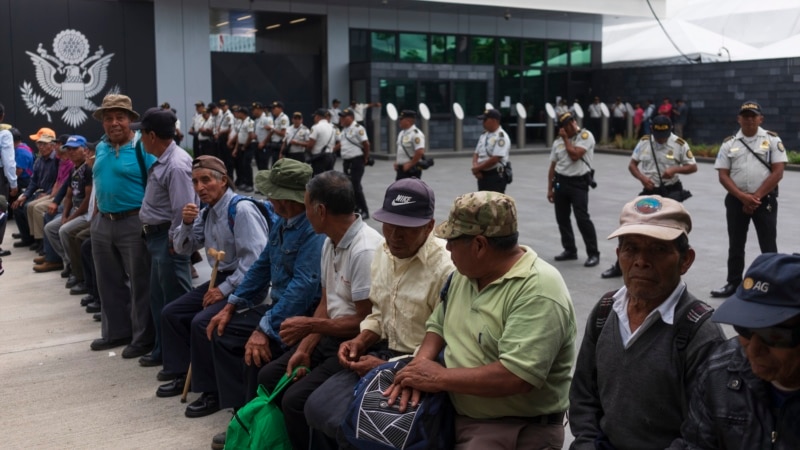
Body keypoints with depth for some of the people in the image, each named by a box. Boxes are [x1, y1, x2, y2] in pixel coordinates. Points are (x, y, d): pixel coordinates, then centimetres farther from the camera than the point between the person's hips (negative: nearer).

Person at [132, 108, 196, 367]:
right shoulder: (162, 161, 10)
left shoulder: (176, 166, -22)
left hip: (167, 240, -11)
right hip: (155, 236, 11)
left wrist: (174, 240, -18)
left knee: (176, 300, -1)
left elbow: (183, 210, -25)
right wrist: (151, 233, 16)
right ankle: (163, 350, 31)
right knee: (158, 298, 18)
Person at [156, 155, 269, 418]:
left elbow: (256, 259, -25)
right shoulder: (206, 212, 9)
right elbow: (183, 249, 15)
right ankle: (183, 374, 22)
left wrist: (225, 289, -22)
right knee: (171, 313, 7)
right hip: (220, 279, 10)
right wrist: (186, 224, -6)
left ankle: (212, 392, -11)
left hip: (245, 285, -9)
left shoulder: (242, 210, -19)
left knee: (201, 323, -26)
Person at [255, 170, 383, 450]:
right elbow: (326, 304, 11)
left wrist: (310, 325, -14)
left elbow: (365, 321, -22)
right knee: (269, 376, 9)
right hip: (331, 337, 10)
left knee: (296, 399, -21)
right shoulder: (330, 243, 6)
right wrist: (304, 348, 1)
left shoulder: (365, 250, -24)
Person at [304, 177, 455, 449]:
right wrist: (361, 341, 0)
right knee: (316, 407, -3)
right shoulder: (383, 253, 5)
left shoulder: (446, 268, -22)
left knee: (348, 424, -18)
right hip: (383, 352, 8)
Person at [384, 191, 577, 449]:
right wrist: (420, 366, -7)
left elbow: (517, 376, -28)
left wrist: (439, 377, -19)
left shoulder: (538, 291, -21)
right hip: (452, 414, 8)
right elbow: (438, 325, 14)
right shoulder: (467, 271, 7)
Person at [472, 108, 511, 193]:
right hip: (482, 175, 9)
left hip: (496, 176, -9)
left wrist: (477, 168, -13)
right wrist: (475, 166, -6)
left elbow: (495, 159, -21)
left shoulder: (501, 136, -14)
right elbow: (476, 154, 15)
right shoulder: (484, 135, 14)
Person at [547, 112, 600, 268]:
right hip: (560, 182, 6)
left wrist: (566, 139, -9)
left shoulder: (586, 136, -7)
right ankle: (570, 250, 25)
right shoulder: (558, 142, 9)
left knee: (582, 218, -11)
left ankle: (593, 254, -3)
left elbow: (575, 155, -20)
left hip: (578, 182, -6)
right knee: (562, 218, 11)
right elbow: (553, 166, 12)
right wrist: (550, 188, 9)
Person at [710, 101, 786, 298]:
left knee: (768, 246, 1)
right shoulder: (729, 143, 5)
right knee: (735, 245, 12)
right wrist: (743, 197, -13)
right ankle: (733, 283, 23)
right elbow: (723, 176, 0)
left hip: (765, 200, -3)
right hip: (736, 200, 3)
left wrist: (756, 197, -13)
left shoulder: (772, 140, -1)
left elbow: (777, 172, -7)